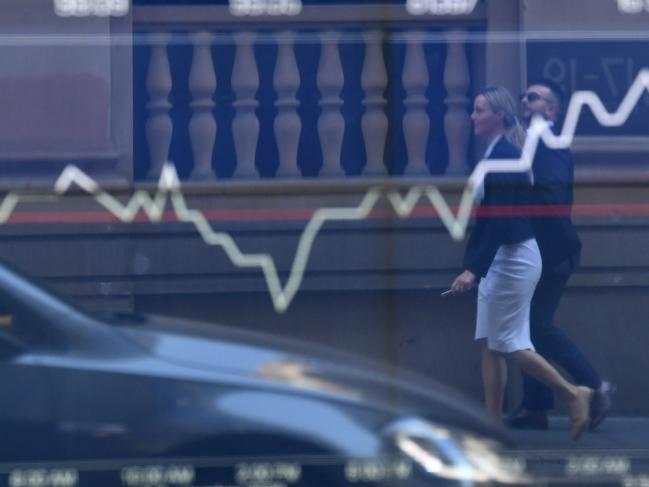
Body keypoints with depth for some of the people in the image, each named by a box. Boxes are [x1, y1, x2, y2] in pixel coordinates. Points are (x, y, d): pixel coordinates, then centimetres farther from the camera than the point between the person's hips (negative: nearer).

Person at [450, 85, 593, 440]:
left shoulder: (506, 156, -18)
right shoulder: (494, 153, 11)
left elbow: (501, 220, -25)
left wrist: (473, 269, -29)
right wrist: (472, 263, 23)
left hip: (514, 257, -10)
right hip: (498, 259, 10)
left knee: (508, 342, -5)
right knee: (489, 343, 9)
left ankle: (573, 394, 4)